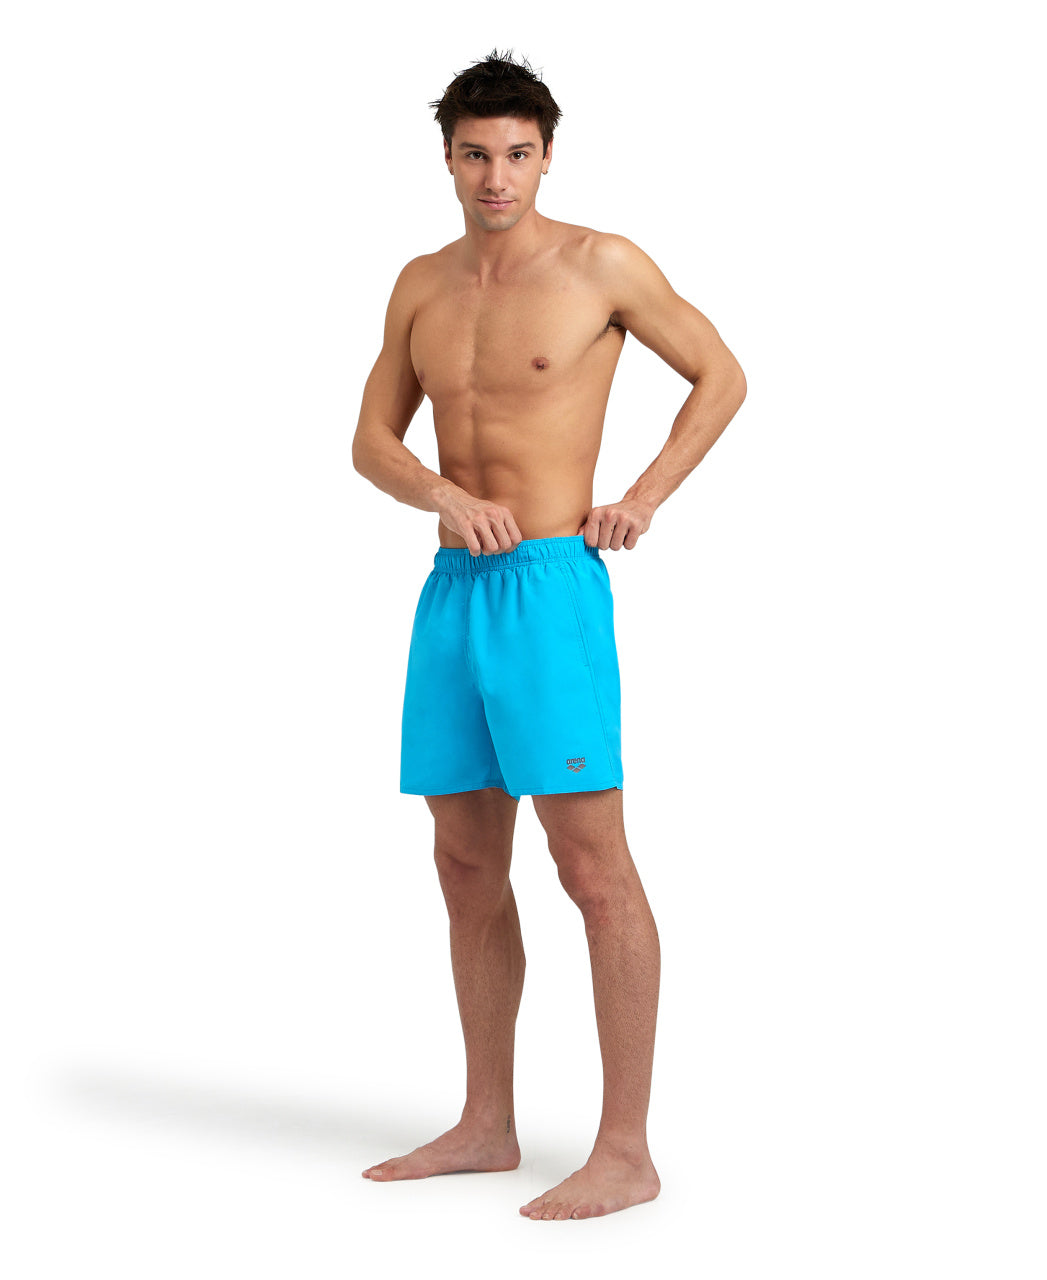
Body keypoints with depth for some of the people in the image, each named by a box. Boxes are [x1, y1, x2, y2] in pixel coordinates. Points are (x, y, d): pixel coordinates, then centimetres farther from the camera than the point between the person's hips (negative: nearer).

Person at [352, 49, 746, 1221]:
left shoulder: (601, 265, -3)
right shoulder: (421, 285, 12)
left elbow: (721, 376, 5)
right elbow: (371, 443, 13)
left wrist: (644, 498, -6)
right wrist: (444, 495, -7)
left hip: (551, 588, -6)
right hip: (451, 593, 7)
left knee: (593, 868, -8)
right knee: (468, 871, 11)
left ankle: (626, 1150, -2)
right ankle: (487, 1126, 22)